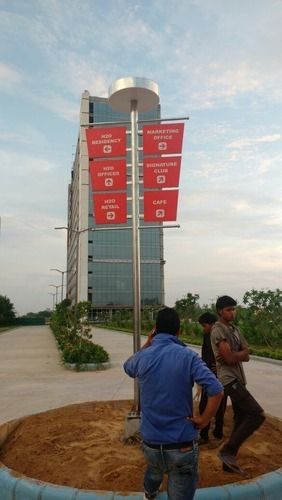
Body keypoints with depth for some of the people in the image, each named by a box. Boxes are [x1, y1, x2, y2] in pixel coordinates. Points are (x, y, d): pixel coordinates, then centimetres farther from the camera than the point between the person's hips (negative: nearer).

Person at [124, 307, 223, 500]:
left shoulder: (143, 356, -8)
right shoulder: (188, 356, -16)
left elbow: (128, 367, 17)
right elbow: (216, 390, -23)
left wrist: (147, 344, 10)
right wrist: (203, 420, -10)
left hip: (151, 441, 5)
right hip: (182, 443, -4)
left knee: (154, 470, 36)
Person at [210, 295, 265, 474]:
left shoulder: (235, 329, 14)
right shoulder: (218, 330, -14)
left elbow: (246, 356, 7)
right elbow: (230, 358, -20)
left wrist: (234, 355, -11)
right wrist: (241, 353, -3)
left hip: (238, 379, 9)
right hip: (230, 380, -9)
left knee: (240, 419, 12)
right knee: (257, 414, -13)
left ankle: (229, 461, 23)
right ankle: (227, 450, -4)